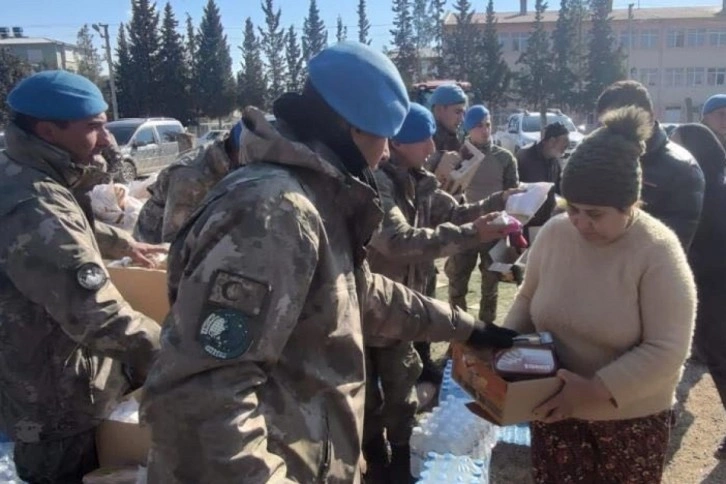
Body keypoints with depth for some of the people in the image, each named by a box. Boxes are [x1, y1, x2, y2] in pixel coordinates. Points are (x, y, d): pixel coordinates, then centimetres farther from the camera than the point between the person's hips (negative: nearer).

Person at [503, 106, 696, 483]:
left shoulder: (658, 251, -18)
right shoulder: (553, 232, -6)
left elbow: (667, 350, -20)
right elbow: (527, 298, 7)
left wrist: (595, 390, -28)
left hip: (629, 419, -3)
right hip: (554, 408, 3)